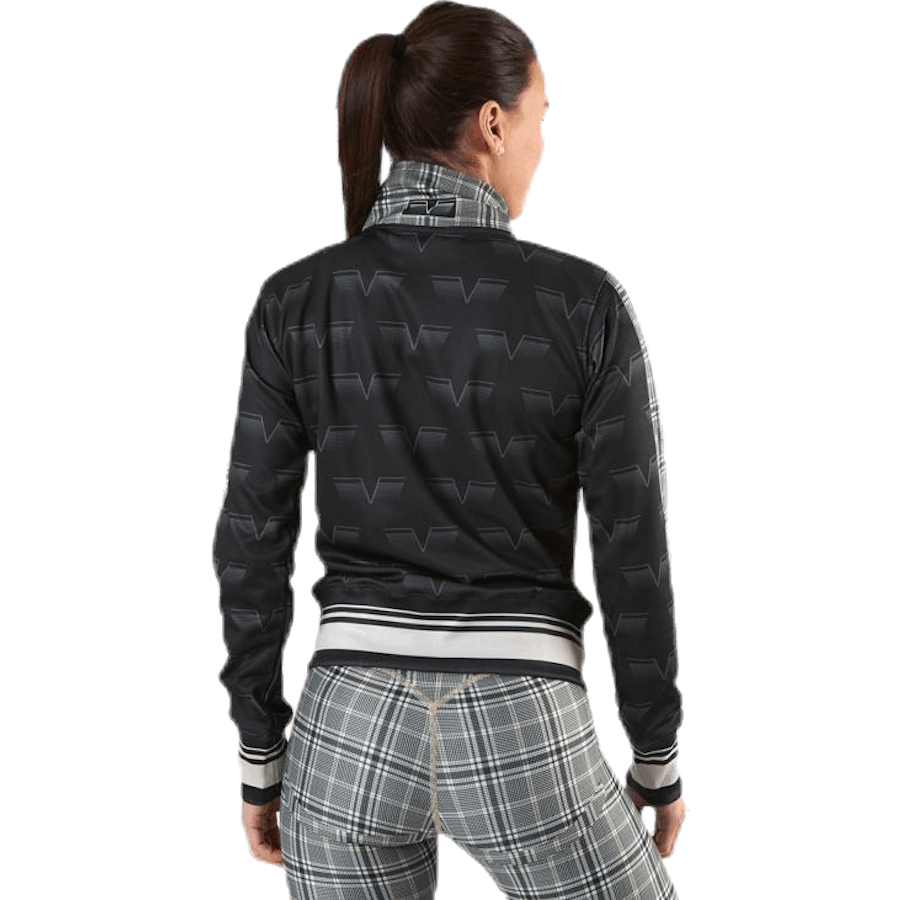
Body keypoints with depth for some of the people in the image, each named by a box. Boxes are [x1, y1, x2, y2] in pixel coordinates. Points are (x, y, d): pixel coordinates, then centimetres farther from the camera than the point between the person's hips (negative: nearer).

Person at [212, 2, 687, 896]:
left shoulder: (294, 301, -3)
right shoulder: (583, 302, -9)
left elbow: (251, 545, 0)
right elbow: (634, 555, -6)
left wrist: (259, 757, 11)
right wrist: (658, 758, 8)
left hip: (348, 729, 2)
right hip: (522, 736, -2)